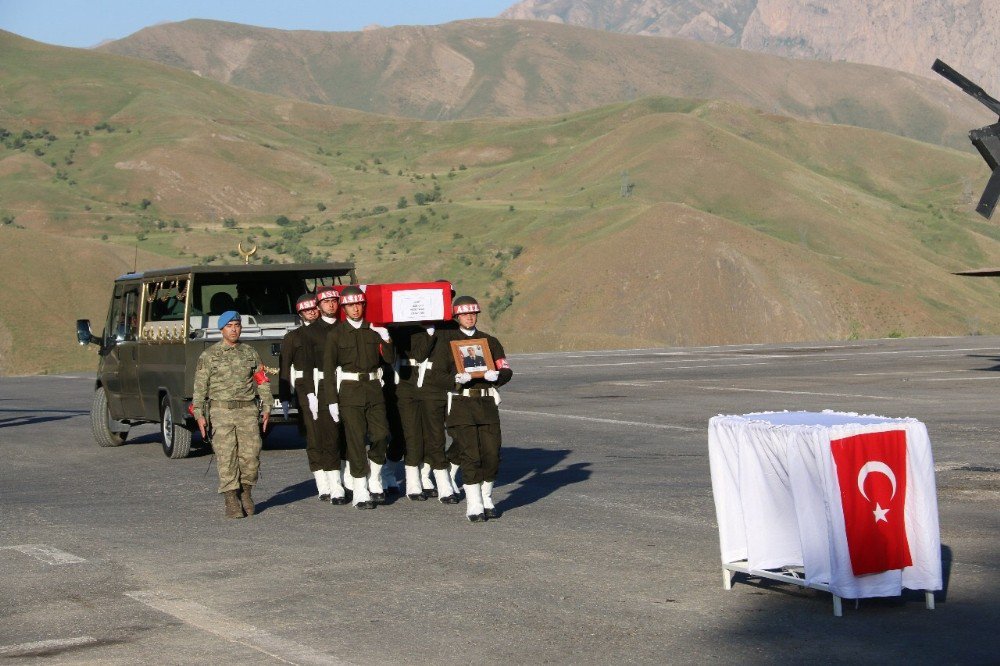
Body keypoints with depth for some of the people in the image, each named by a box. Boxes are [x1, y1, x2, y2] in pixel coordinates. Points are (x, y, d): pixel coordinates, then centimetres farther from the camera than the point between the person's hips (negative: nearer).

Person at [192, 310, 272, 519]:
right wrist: (199, 414, -4)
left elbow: (262, 382, 15)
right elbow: (200, 386, 3)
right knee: (226, 457, -7)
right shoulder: (209, 356, 5)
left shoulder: (250, 353, 13)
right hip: (222, 410, -2)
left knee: (251, 453, -4)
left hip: (248, 410, 2)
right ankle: (231, 500, -5)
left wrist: (266, 407, 7)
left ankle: (246, 493, 15)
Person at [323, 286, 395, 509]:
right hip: (349, 390, -3)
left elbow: (390, 359, 8)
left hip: (373, 388, 3)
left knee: (381, 435, -5)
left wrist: (387, 341, -11)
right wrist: (332, 400, -7)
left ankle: (375, 484, 15)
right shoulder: (336, 334, 1)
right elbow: (328, 368, -1)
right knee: (356, 440, -4)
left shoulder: (374, 331, 10)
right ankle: (361, 494, 1)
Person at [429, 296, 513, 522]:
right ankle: (474, 507, -2)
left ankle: (487, 500, 17)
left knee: (492, 454, -1)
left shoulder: (490, 341, 14)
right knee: (469, 455, -8)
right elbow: (438, 374, -1)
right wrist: (456, 378, -20)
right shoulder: (446, 342, 6)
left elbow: (507, 371, 9)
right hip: (461, 403, -3)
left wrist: (496, 375, -14)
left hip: (487, 403, 3)